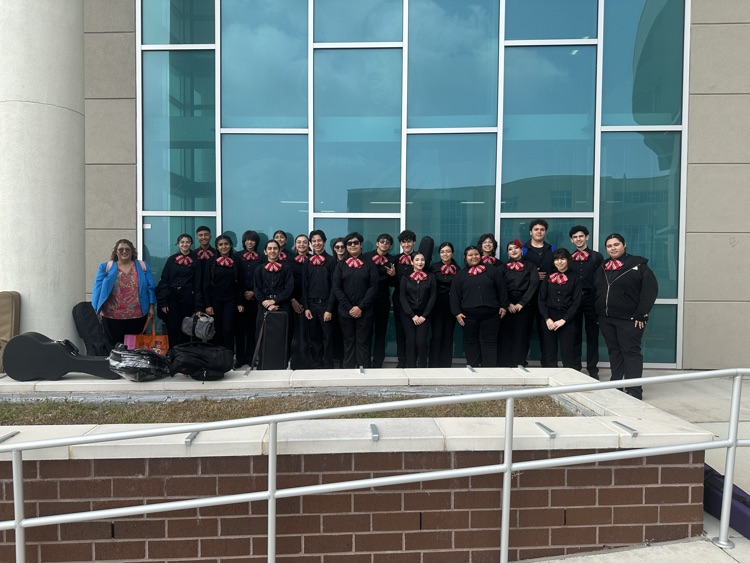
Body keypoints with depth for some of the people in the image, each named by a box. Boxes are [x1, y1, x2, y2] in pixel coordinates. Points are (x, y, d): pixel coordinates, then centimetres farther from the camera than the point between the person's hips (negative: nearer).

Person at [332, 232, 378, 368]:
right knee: (348, 342, 7)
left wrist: (360, 307, -12)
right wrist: (349, 307, -8)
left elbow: (373, 287, -3)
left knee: (363, 342, 1)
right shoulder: (341, 265, 8)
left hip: (364, 311, -1)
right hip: (345, 311, 1)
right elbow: (336, 287, 1)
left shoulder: (369, 264, 3)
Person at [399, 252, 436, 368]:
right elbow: (402, 298, -2)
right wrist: (412, 315, -9)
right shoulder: (406, 278, 3)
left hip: (424, 315, 0)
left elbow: (432, 297, 0)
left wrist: (424, 316, -7)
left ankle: (423, 368, 3)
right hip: (408, 315, 0)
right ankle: (410, 367, 7)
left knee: (421, 342, -8)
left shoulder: (430, 277, 4)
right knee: (410, 342, -1)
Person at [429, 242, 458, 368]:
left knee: (448, 335, 6)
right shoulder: (434, 267, 4)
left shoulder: (457, 269, 6)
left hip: (451, 305, 1)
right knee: (437, 335, -3)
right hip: (437, 304, -1)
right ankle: (434, 365, 4)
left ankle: (446, 365, 14)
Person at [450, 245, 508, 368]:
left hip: (490, 314, 0)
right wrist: (457, 312, -5)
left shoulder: (492, 271, 8)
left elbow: (501, 289, 8)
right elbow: (454, 295, 3)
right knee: (471, 343, 7)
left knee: (489, 342, 2)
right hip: (469, 315, 1)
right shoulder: (460, 274, 7)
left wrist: (503, 306, 2)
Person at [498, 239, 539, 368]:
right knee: (506, 335, -2)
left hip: (524, 306, -1)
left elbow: (534, 285, -3)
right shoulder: (503, 267, 12)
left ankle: (519, 365, 2)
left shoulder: (530, 266, 9)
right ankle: (505, 365, 2)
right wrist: (507, 304, -11)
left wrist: (522, 303, -12)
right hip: (507, 306, 1)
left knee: (522, 336, -2)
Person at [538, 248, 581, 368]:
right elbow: (541, 299, 5)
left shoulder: (575, 279, 4)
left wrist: (564, 320, -11)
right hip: (549, 319, 2)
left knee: (568, 353, -2)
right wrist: (547, 318, -8)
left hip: (567, 320, -2)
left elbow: (576, 302, -2)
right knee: (549, 353, 2)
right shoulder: (548, 278, 10)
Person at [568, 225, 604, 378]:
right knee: (575, 334, 6)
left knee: (592, 335, 5)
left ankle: (592, 369, 13)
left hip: (591, 299, -1)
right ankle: (575, 368, 15)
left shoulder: (597, 257, 3)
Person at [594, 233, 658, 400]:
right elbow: (594, 292, 18)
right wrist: (597, 314, 9)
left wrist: (641, 315, -14)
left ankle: (634, 391, -4)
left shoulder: (638, 265, -4)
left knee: (631, 352, -5)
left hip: (629, 319, -6)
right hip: (605, 319, 6)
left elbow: (651, 290, -10)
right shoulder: (602, 268, 14)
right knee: (614, 352, 12)